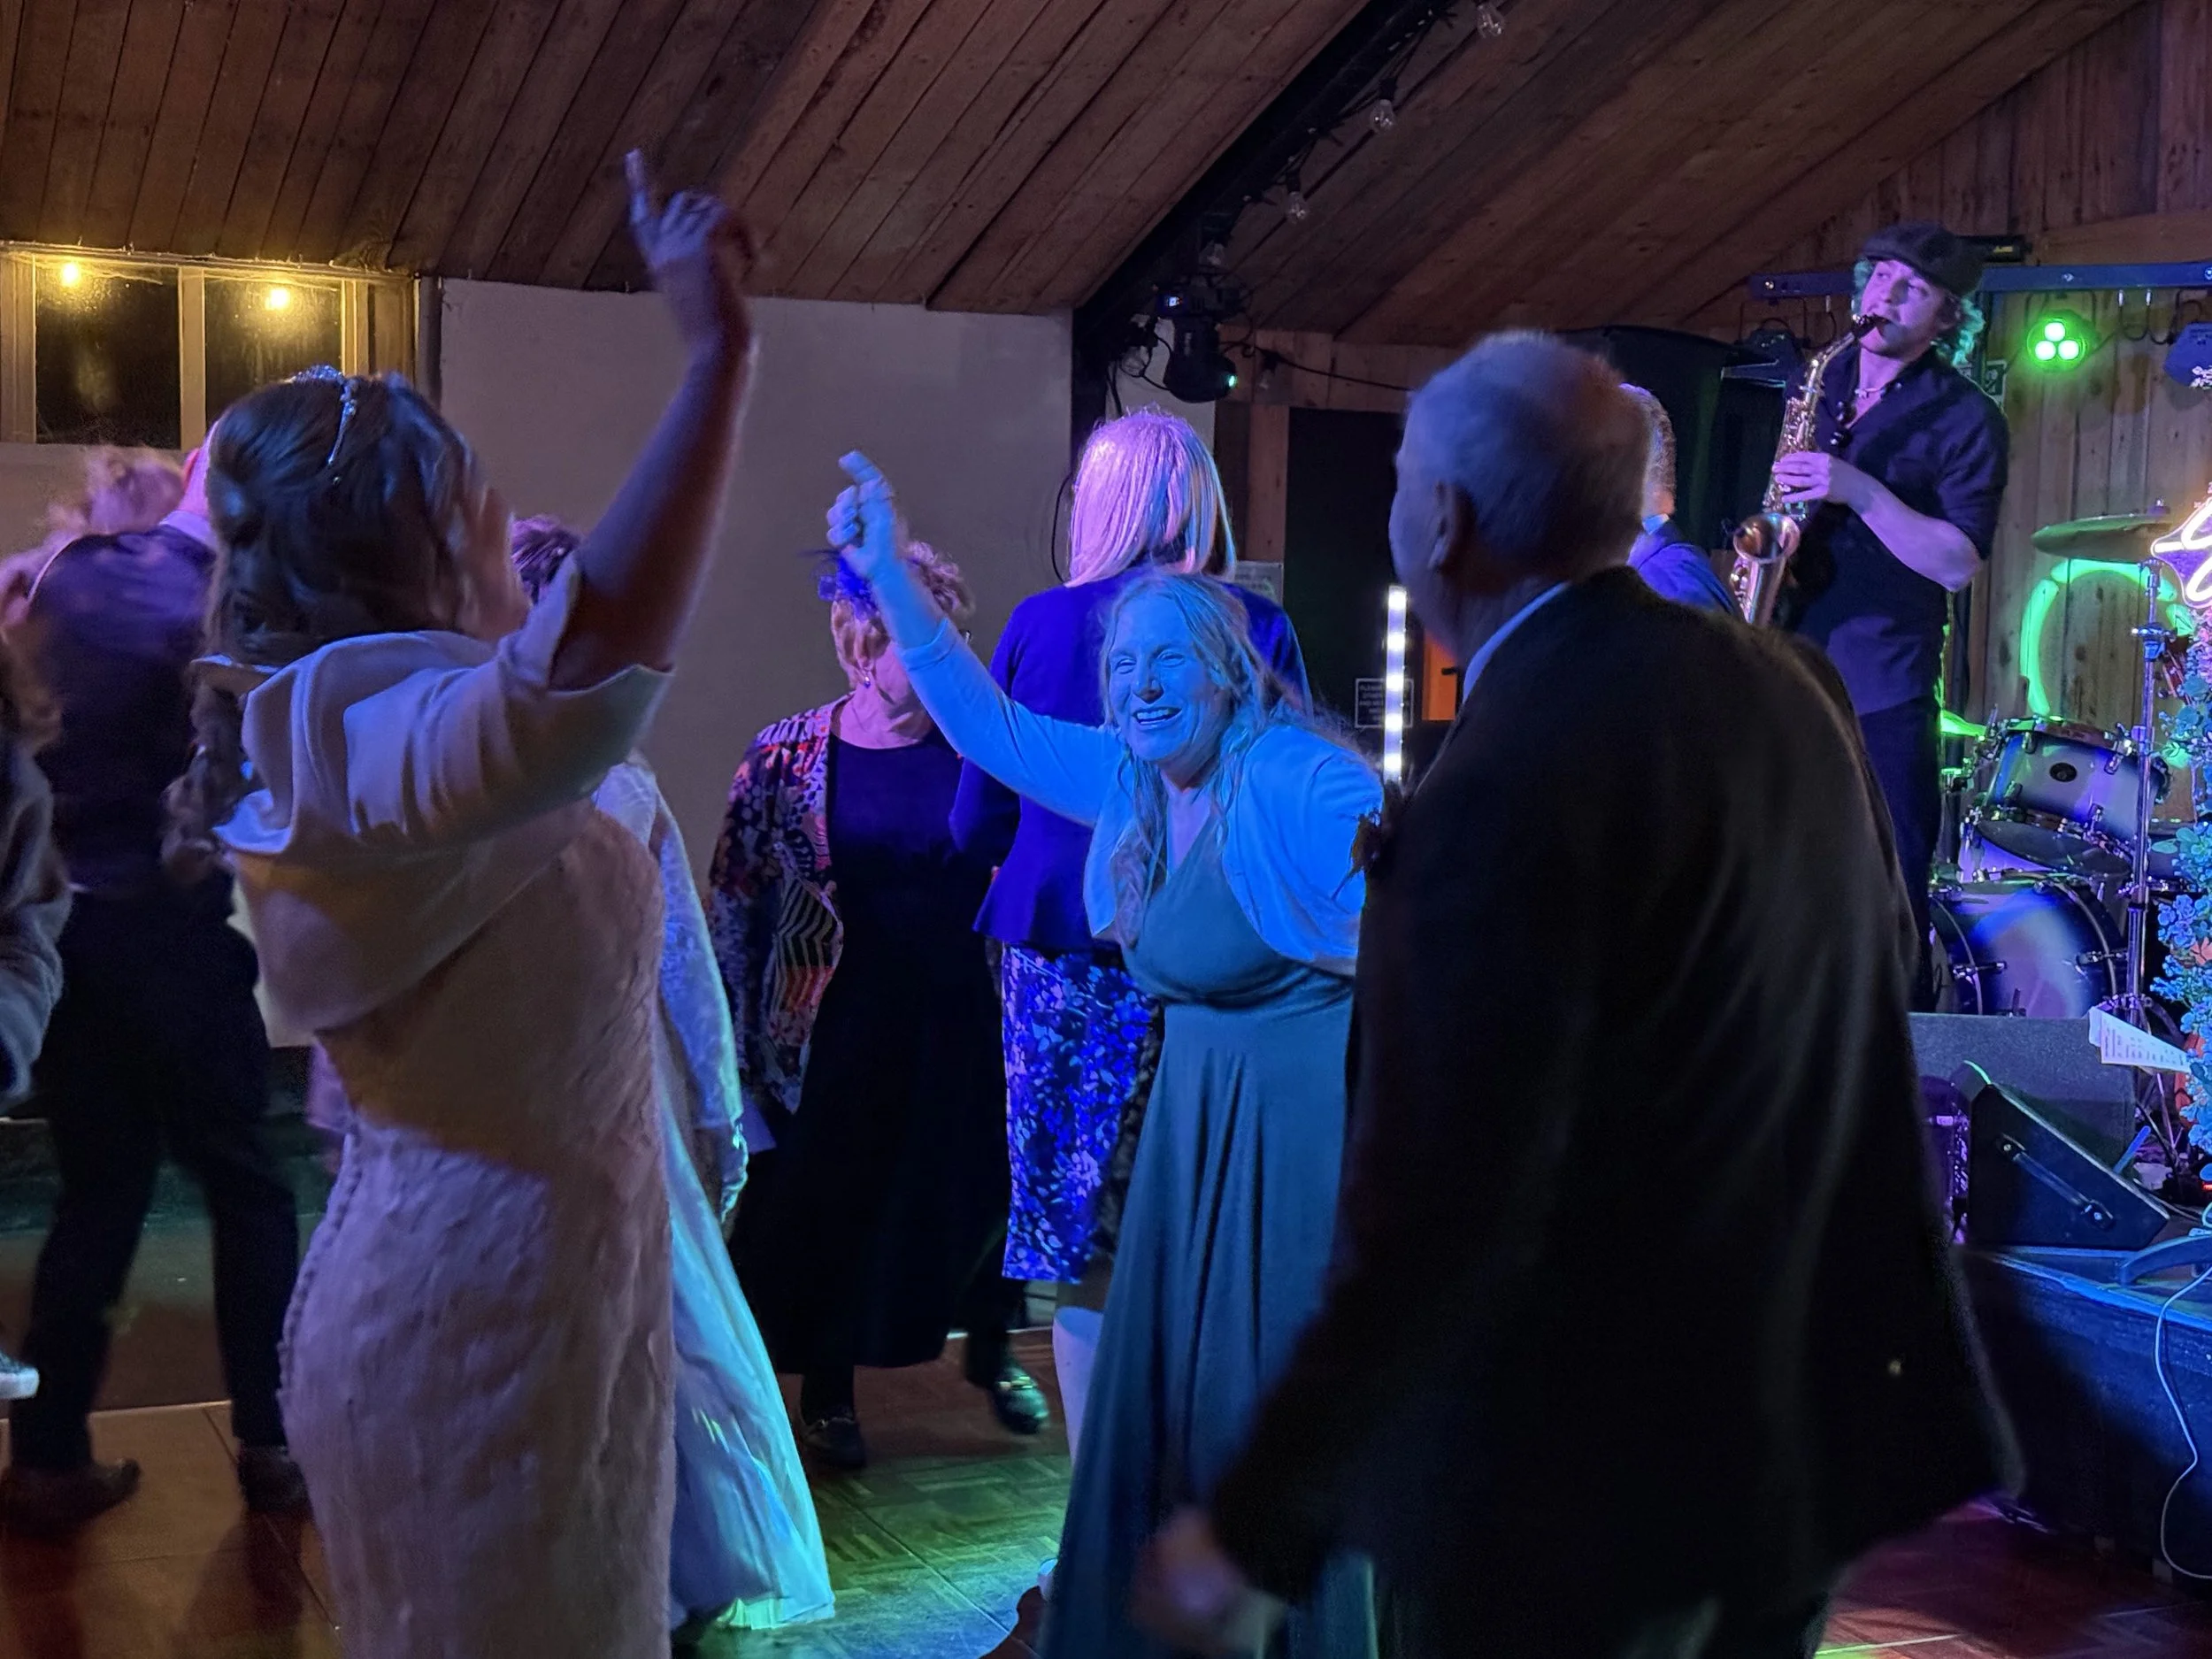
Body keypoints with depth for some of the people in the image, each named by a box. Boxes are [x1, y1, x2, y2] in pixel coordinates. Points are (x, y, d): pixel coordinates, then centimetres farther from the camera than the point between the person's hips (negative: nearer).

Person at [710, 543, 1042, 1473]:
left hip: (962, 1020, 1)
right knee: (829, 1202, 8)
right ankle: (827, 1390, 30)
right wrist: (740, 1038, 0)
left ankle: (991, 1353, 36)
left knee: (980, 1187, 9)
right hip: (837, 1033, -1)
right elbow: (733, 901, 0)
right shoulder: (786, 757, -5)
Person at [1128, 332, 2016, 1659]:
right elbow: (1885, 957, 14)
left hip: (1589, 1463, -7)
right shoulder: (1787, 679, -1)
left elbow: (1438, 1212, -26)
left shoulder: (1507, 787, -26)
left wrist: (1257, 1529, -18)